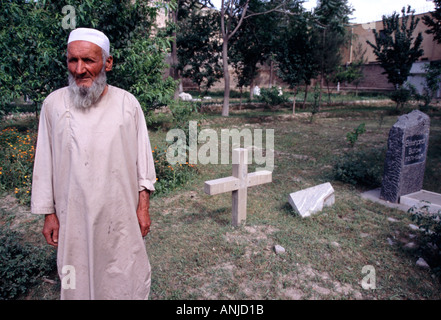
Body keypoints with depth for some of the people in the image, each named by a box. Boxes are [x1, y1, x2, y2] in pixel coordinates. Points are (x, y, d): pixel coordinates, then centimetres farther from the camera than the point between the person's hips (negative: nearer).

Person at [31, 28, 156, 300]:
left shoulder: (127, 103, -3)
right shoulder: (54, 104, -1)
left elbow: (143, 158, 1)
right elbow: (45, 163, 4)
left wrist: (143, 207, 0)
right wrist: (48, 213, 5)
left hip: (121, 216, 0)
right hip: (73, 218, 1)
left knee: (128, 282, 11)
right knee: (79, 283, 14)